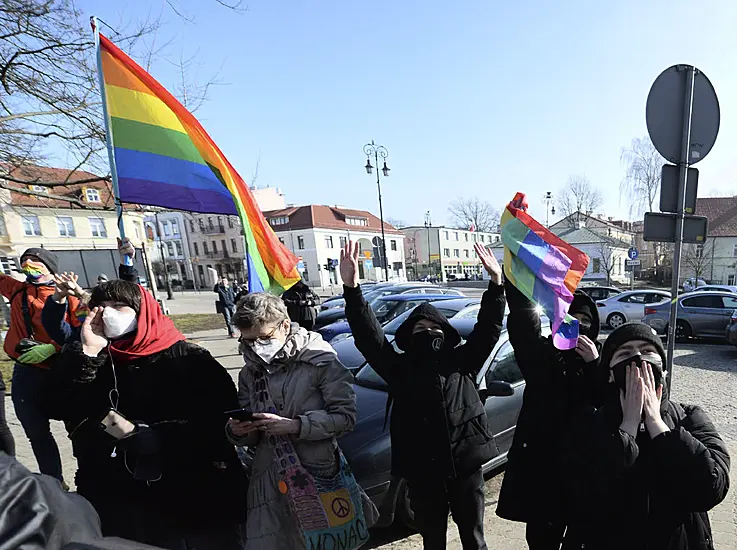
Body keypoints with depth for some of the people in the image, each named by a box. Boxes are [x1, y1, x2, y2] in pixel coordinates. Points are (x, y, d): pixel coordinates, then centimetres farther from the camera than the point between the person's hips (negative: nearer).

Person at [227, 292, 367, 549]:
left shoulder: (319, 360, -10)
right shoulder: (250, 373, 6)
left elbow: (345, 416, -14)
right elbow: (252, 437, 14)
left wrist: (295, 425, -22)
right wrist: (238, 432, -9)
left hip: (317, 475, -4)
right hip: (269, 480, 4)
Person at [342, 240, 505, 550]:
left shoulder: (461, 361, 1)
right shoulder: (400, 368, -3)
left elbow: (488, 329, -5)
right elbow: (369, 337, -15)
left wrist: (496, 281, -17)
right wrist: (351, 288, -27)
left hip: (465, 466, 1)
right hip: (422, 472, 0)